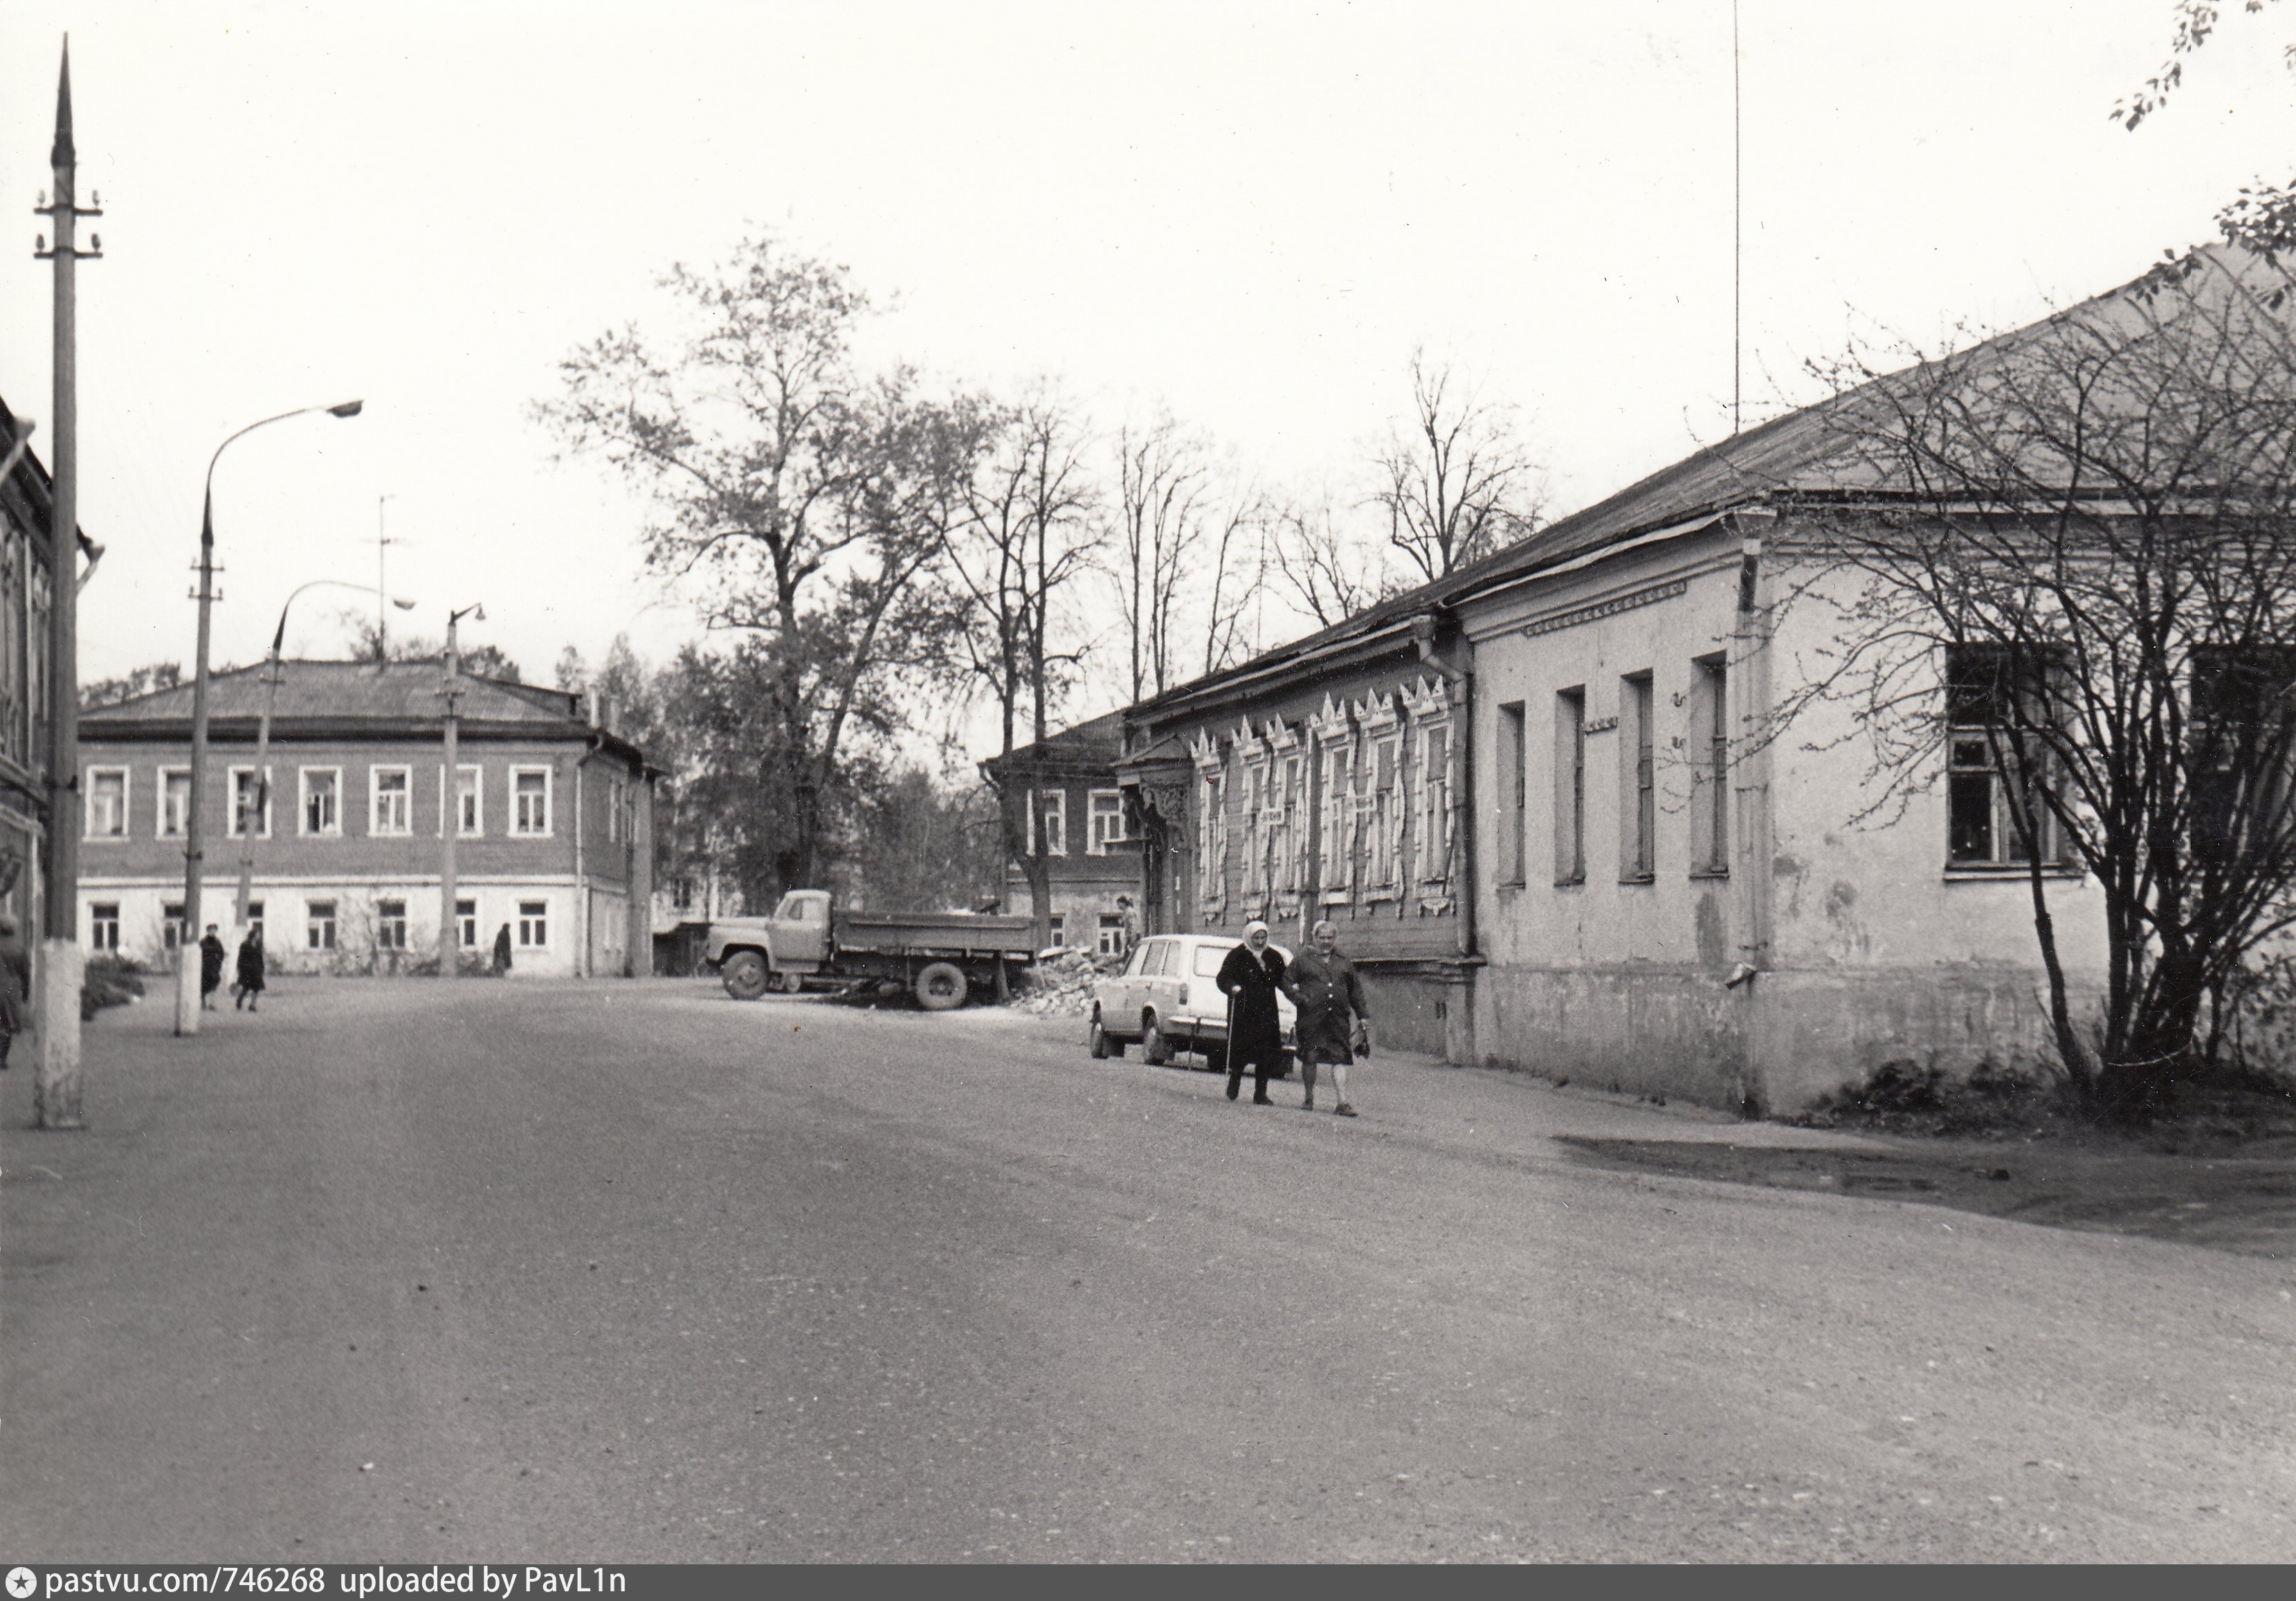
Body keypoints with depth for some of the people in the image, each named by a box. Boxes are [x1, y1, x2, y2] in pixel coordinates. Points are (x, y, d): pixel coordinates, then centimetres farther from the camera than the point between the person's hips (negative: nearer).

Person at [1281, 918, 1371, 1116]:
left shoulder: (1344, 963, 16)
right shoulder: (1302, 960, 7)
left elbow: (1355, 990, 20)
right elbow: (1287, 982, 7)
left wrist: (1363, 1016, 16)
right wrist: (1299, 997, -10)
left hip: (1338, 1018, 2)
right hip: (1311, 1017, -2)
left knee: (1340, 1059, -6)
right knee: (1309, 1058, 4)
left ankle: (1343, 1102, -9)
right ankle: (1309, 1098, 20)